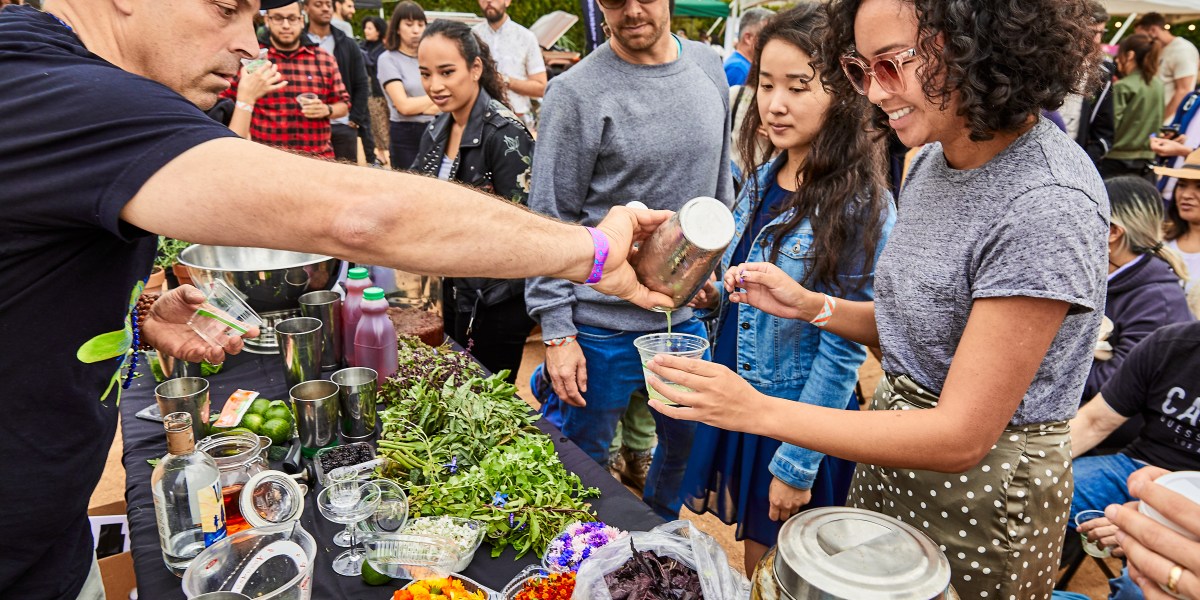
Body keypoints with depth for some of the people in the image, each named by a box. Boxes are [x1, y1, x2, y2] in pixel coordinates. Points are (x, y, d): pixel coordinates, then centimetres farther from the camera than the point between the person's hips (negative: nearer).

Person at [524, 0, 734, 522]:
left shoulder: (708, 68, 4)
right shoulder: (576, 93, -13)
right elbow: (549, 223, -12)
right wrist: (557, 332, -14)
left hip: (688, 315, 6)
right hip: (604, 326, -5)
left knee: (688, 448, 21)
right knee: (583, 462, 11)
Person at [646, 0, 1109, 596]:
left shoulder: (1048, 205, -28)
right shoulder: (932, 159, -1)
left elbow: (961, 437, -27)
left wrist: (760, 412, -31)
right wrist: (811, 305, -7)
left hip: (981, 490, -7)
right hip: (891, 452, 7)